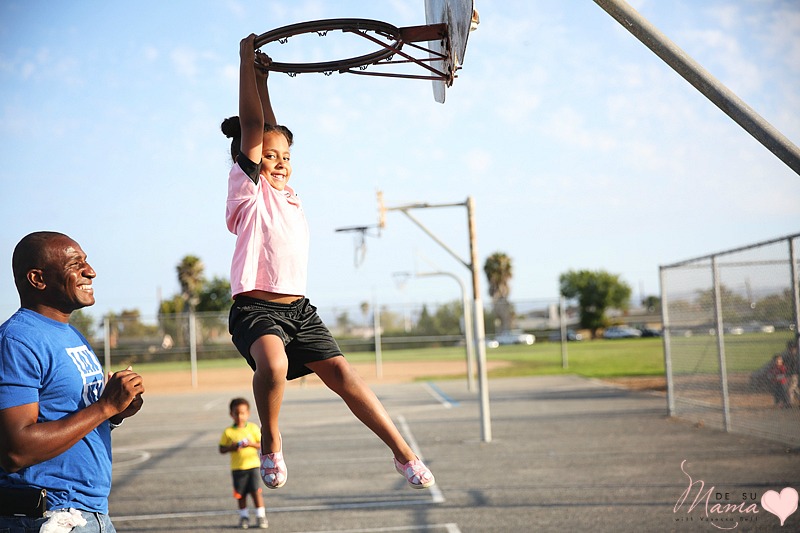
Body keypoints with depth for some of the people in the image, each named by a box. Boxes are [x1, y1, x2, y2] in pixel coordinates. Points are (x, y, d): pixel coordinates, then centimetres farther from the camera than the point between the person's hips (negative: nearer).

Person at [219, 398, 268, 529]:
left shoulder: (253, 428, 0)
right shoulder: (228, 432, -2)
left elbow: (261, 444, 2)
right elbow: (221, 449, 1)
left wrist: (251, 444, -16)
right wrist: (232, 447, -17)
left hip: (253, 465, 0)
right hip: (237, 468, 1)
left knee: (256, 491, -3)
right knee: (240, 494, 8)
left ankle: (260, 515, 8)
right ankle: (243, 516, 23)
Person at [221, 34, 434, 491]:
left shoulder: (287, 193, 18)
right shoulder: (247, 188, 0)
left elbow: (273, 131, 22)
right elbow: (253, 125, -4)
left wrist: (262, 76, 27)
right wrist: (247, 62, 0)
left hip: (299, 308, 7)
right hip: (256, 308, -6)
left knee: (342, 373, -3)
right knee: (273, 364, -34)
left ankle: (404, 453, -1)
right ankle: (271, 441, -9)